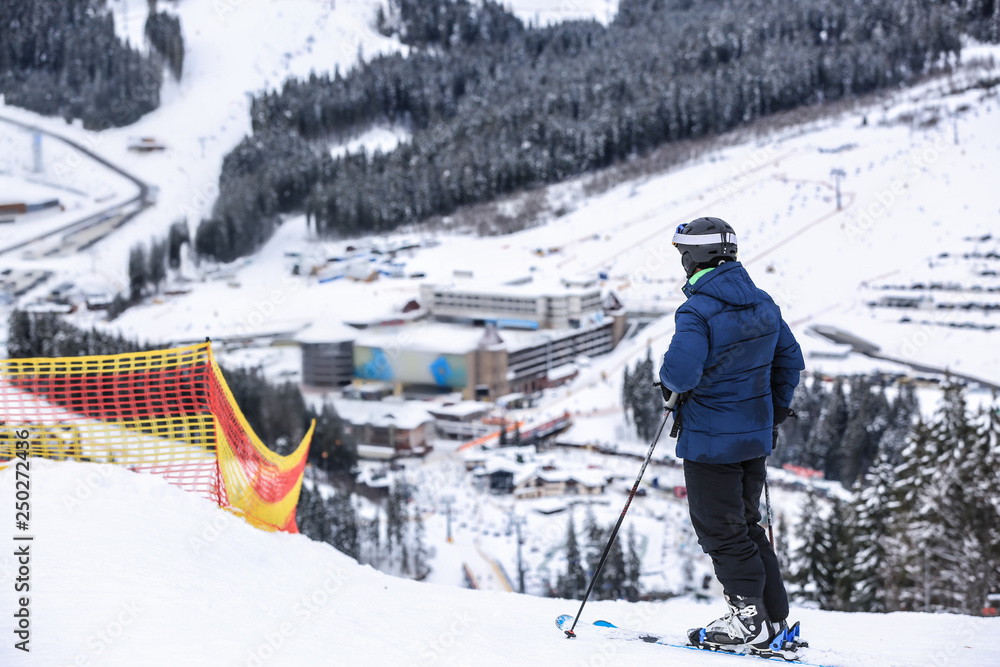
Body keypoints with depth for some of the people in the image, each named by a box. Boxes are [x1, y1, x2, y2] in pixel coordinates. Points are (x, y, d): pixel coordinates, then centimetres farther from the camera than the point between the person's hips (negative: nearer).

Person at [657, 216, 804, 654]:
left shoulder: (697, 311, -19)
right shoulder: (763, 304, 6)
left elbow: (683, 371, -31)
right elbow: (790, 361, 13)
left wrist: (669, 381, -7)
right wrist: (774, 416, 22)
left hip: (711, 441, -8)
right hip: (756, 437, 8)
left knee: (719, 531, 3)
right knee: (745, 524, 19)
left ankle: (749, 621, 4)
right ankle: (774, 618, 21)